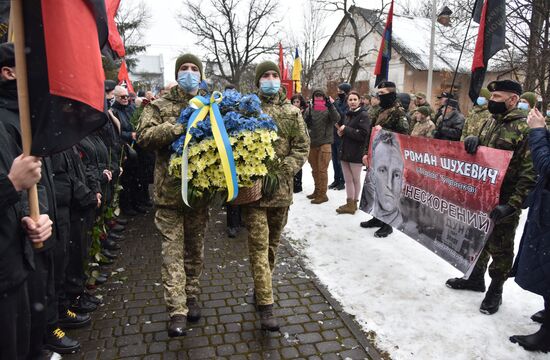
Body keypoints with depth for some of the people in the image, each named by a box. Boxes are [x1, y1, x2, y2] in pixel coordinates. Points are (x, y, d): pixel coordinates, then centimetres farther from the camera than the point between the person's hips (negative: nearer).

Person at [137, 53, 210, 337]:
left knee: (195, 246, 13)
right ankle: (177, 310, 6)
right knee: (173, 249, -1)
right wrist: (178, 128, -22)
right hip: (170, 188, -2)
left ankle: (191, 297, 30)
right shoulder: (160, 106, 4)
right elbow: (144, 135, -10)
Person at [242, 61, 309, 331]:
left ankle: (261, 290, 35)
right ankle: (266, 306, -2)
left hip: (281, 188, 3)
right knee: (259, 245, -6)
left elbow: (302, 146, 5)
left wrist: (283, 171, -9)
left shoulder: (292, 112, 9)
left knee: (272, 243, 15)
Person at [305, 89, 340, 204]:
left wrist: (330, 106, -30)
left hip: (325, 142, -5)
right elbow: (305, 125, 11)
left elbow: (336, 118, -19)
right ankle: (317, 191, 29)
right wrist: (307, 120, -11)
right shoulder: (310, 109, 8)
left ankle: (322, 194, 4)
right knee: (315, 169, 15)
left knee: (322, 169, -4)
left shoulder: (328, 109, -2)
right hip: (312, 142, 5)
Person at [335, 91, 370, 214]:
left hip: (356, 152, -7)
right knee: (348, 179, 9)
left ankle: (354, 203, 17)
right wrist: (341, 133, 2)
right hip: (345, 151, 7)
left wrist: (346, 129, -15)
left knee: (355, 179, 7)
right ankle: (350, 203, 17)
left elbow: (363, 135, -19)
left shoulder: (363, 115, -9)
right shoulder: (347, 115, 13)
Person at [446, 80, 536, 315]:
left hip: (503, 202, -7)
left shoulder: (524, 130, -16)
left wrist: (511, 205, -26)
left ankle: (495, 291, 25)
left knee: (500, 248, 8)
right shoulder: (491, 122, 9)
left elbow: (529, 174, -20)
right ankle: (475, 278, 39)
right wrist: (472, 139, -6)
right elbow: (478, 152, 19)